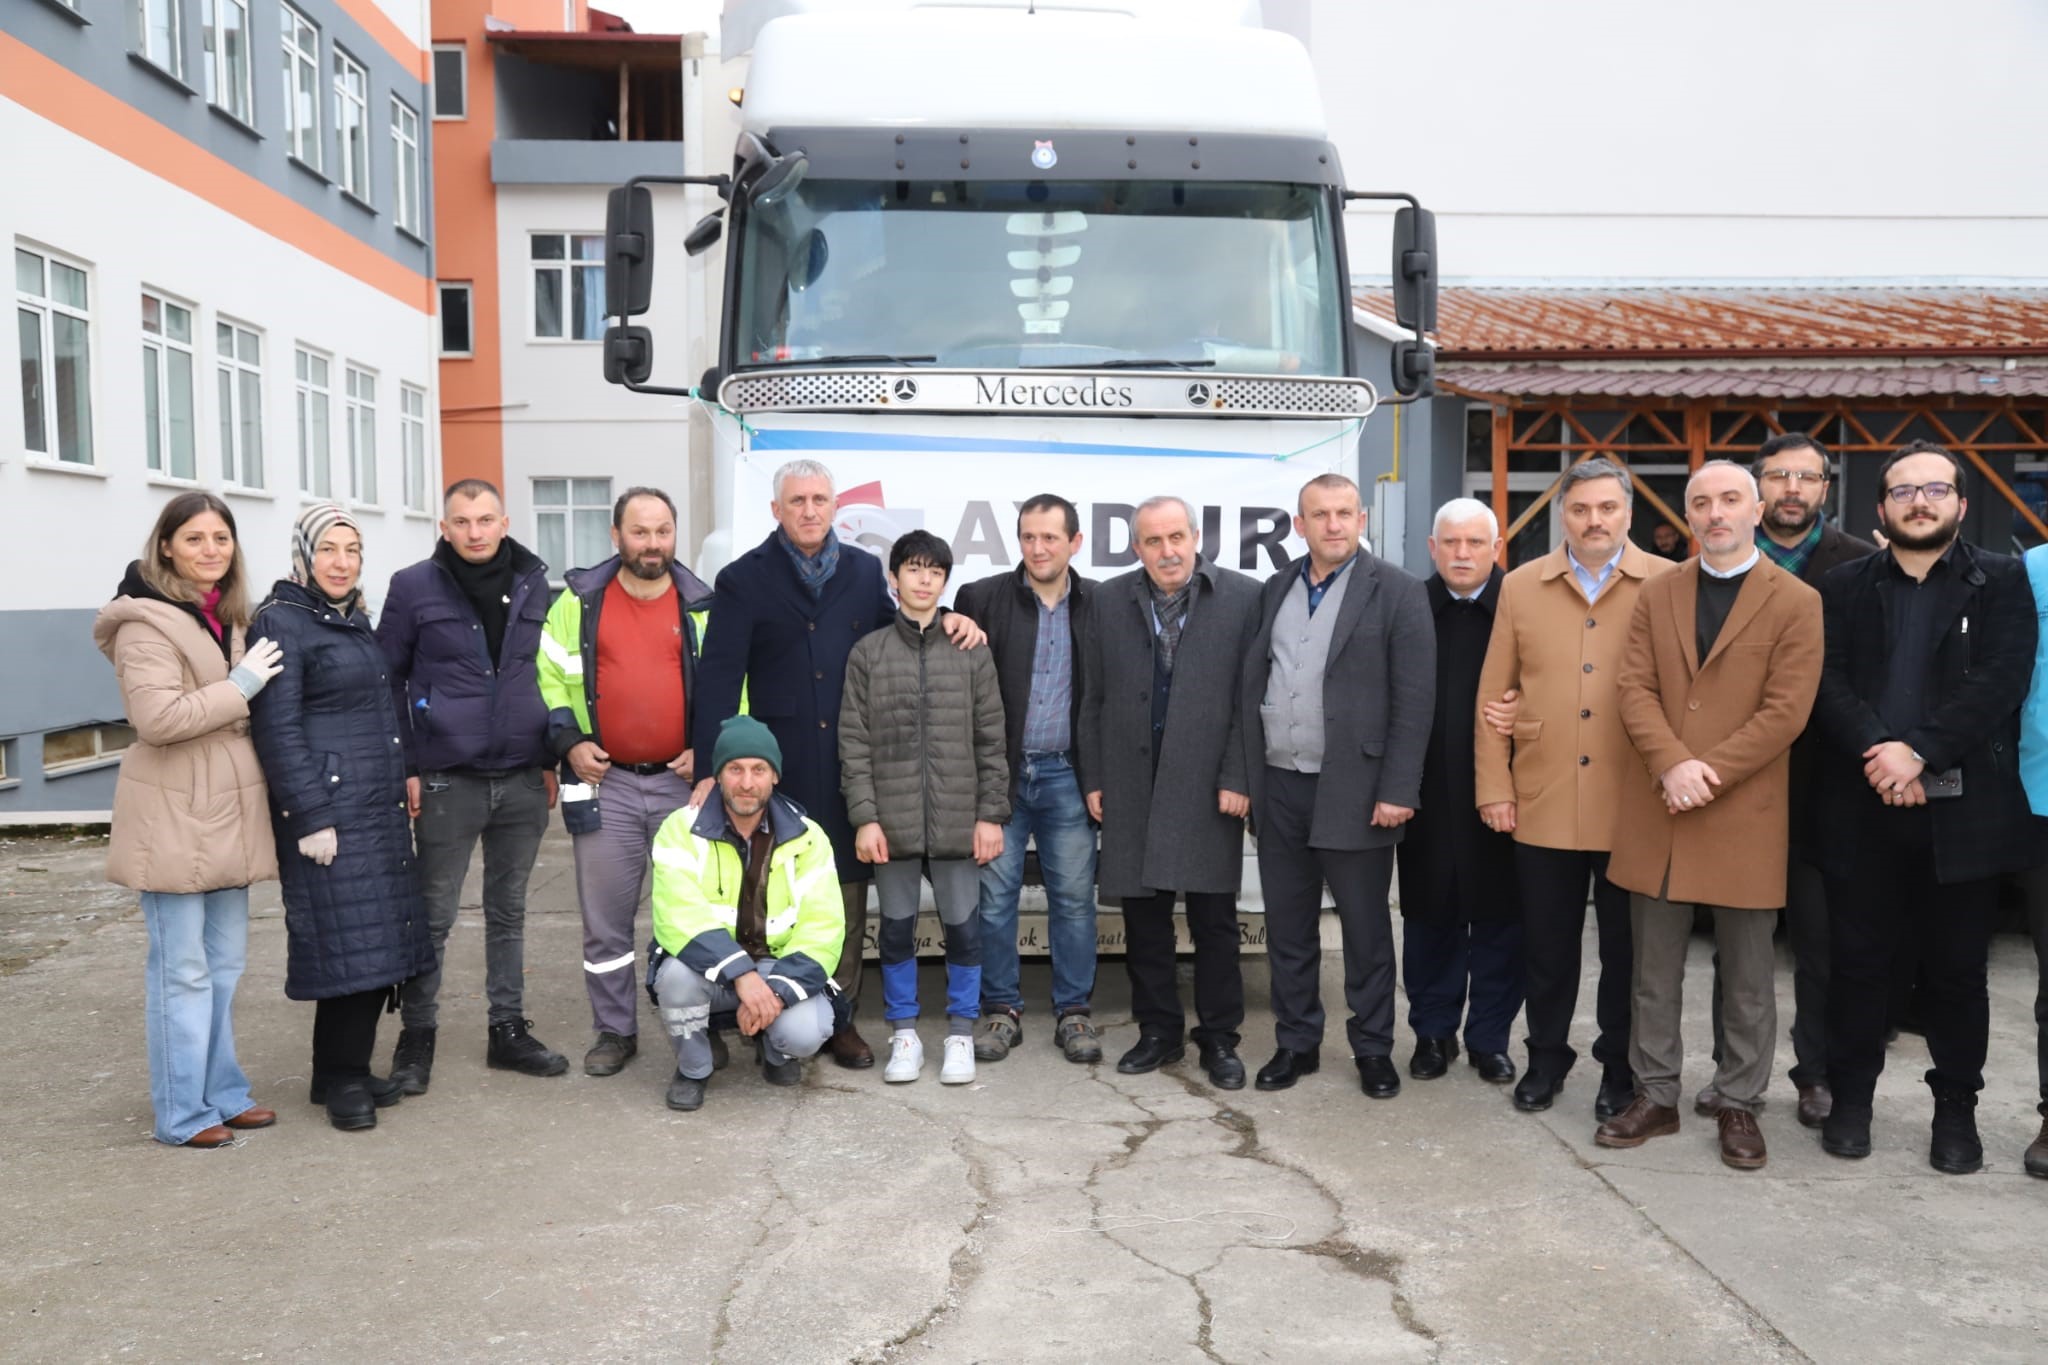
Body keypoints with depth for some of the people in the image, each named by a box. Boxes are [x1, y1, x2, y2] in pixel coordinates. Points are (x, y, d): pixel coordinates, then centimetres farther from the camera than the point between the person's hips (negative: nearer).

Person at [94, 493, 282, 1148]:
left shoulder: (226, 616, 15)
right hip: (174, 818, -8)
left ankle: (221, 1093, 23)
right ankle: (183, 1114, 7)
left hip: (226, 812, 8)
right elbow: (157, 717, -23)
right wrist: (242, 685, -17)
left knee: (223, 964, 13)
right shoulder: (147, 622, -11)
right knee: (182, 970, -2)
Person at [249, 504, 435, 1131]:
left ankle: (350, 1069, 20)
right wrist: (310, 817, -18)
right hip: (330, 810, -8)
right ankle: (339, 1078, 8)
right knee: (349, 944, -6)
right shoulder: (281, 622, -8)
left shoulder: (354, 620, 18)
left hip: (380, 808, 8)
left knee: (382, 941, 9)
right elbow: (277, 730, -14)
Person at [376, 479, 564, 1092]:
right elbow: (388, 680, 0)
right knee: (434, 915, 4)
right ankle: (416, 1036, 17)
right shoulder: (414, 587, -2)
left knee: (509, 910, 13)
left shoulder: (535, 585, 6)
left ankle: (508, 1030, 23)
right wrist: (404, 768, -5)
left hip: (524, 781, 3)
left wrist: (552, 759, 7)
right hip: (447, 781, -3)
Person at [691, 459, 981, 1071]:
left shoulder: (864, 571, 11)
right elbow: (718, 677, -5)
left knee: (848, 890, 8)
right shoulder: (744, 579, 0)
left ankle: (840, 1017, 20)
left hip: (851, 763, 3)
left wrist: (946, 621, 1)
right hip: (779, 763, -3)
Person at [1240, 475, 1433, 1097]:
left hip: (1353, 791, -5)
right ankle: (1296, 1042, 26)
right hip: (1279, 788, 5)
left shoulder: (1396, 592, -5)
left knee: (1366, 928, 6)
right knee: (1287, 925, 12)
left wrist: (1397, 790, -14)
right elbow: (1253, 685, 12)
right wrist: (1245, 775, 6)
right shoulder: (1274, 591, 11)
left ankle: (1373, 1049, 21)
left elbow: (1414, 700, -9)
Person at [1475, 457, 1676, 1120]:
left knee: (1627, 947, 10)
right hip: (1542, 805, 2)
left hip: (1635, 808, -1)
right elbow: (1493, 695, 7)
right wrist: (1493, 788, 3)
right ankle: (1546, 1058, 30)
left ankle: (1620, 1068, 26)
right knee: (1547, 943, 12)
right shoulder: (1521, 588, 7)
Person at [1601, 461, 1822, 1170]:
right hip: (1657, 814, 3)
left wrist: (1706, 772, -15)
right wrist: (1673, 764, -15)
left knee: (1747, 978, 9)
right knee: (1654, 971, 11)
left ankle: (1738, 1104, 23)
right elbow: (1635, 688, 1)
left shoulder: (1796, 602, -2)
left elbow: (1785, 711, -9)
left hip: (1745, 815, -3)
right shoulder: (1656, 595, 9)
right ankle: (1655, 1096, 23)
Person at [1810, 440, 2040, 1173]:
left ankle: (1956, 1108, 22)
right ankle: (1851, 1097, 21)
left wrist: (1919, 751, -18)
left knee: (1956, 968, 8)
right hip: (1863, 805, 1)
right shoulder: (1843, 587, 9)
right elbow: (1827, 681, -3)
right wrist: (1875, 751, -18)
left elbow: (2000, 682, -9)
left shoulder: (2002, 581, 4)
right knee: (1856, 961, 8)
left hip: (1962, 807, -1)